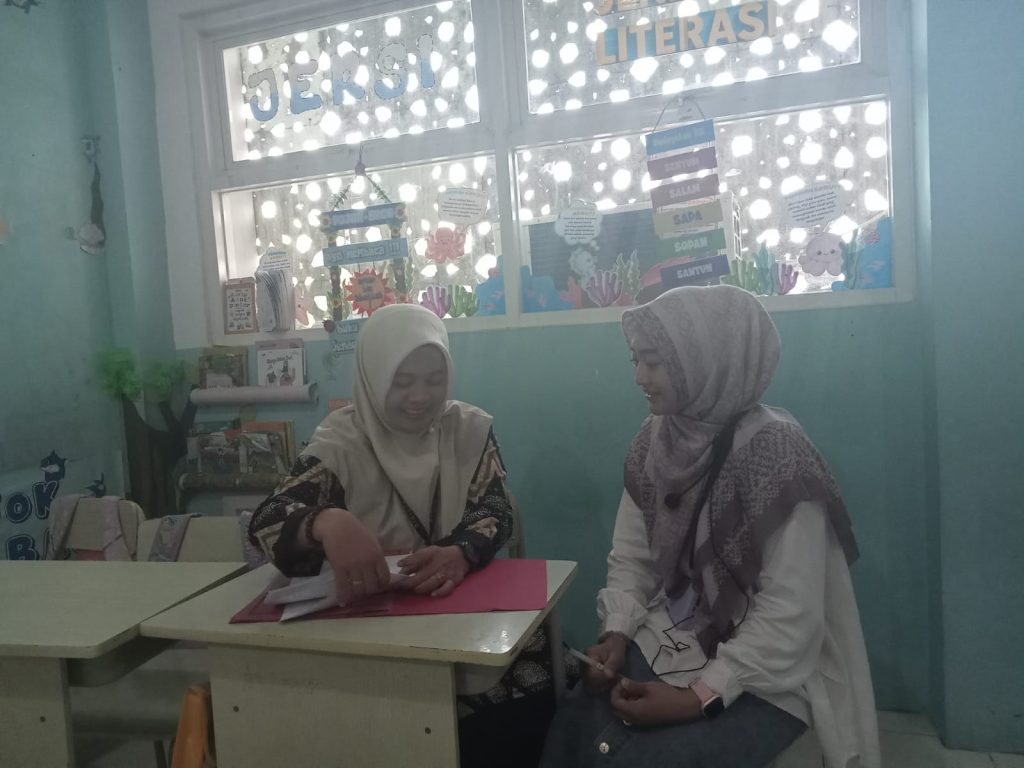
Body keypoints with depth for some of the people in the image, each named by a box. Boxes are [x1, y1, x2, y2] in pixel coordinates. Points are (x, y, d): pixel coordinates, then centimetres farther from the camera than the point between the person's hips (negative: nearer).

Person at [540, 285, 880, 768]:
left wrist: (699, 696, -21)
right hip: (669, 646, 5)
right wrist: (616, 635, -11)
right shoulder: (656, 440, -1)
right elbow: (630, 558, 5)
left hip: (764, 680, -5)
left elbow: (788, 616, -20)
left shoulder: (773, 451, -20)